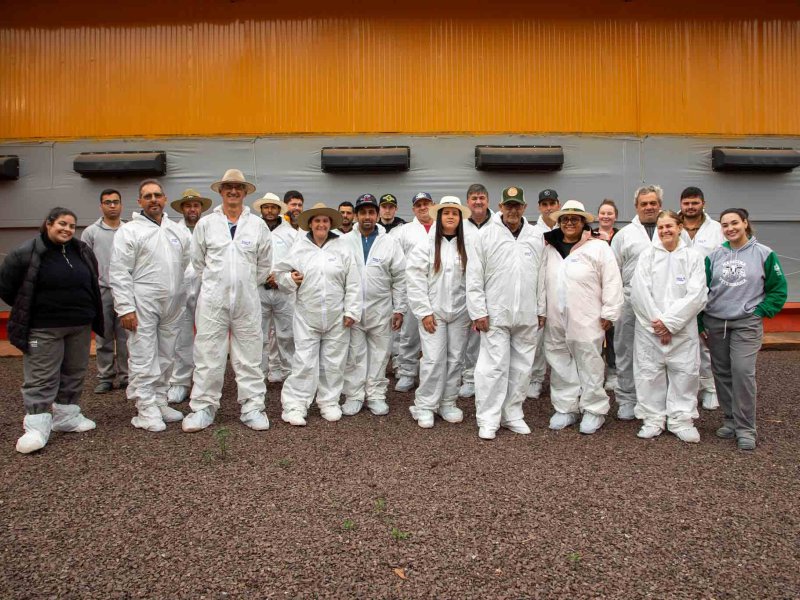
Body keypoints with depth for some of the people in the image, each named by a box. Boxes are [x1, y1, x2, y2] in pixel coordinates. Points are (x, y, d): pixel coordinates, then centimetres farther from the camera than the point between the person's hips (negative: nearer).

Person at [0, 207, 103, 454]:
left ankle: (67, 417, 26)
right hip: (43, 329, -5)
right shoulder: (27, 253, -10)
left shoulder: (83, 252, 6)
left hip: (80, 326, 5)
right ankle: (36, 428, 2)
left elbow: (92, 284, 21)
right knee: (41, 379, -3)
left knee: (74, 375, 13)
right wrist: (26, 311, 4)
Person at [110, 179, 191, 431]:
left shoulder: (178, 231, 13)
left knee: (165, 358, 11)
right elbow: (119, 273, -6)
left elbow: (191, 264, 14)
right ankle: (146, 410, 4)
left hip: (172, 306, 5)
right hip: (142, 304, -5)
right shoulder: (129, 231, -1)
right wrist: (125, 308, -12)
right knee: (143, 359, -3)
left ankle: (160, 403, 22)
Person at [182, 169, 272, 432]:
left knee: (249, 358, 5)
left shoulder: (258, 225, 5)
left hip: (247, 302, 0)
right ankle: (203, 407, 15)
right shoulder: (205, 223, 4)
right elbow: (198, 261, 11)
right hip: (212, 301, 0)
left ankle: (252, 407, 14)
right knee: (207, 357, 3)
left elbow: (264, 264, 12)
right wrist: (214, 284, 13)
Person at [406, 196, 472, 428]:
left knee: (455, 359, 9)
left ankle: (448, 403, 23)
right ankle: (424, 406, 9)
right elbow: (415, 280, -7)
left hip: (460, 311, 3)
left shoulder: (467, 246, 3)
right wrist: (424, 312, -10)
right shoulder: (426, 244, -4)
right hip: (433, 311, -3)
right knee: (433, 359, -5)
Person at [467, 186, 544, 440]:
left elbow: (542, 276, 11)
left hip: (527, 316, 4)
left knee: (521, 367, 10)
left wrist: (541, 310, 8)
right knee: (494, 367, -3)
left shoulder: (536, 236, 9)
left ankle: (512, 414, 23)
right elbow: (474, 277, -3)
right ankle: (488, 419, 7)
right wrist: (478, 312, -8)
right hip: (496, 315, -4)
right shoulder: (486, 235, -2)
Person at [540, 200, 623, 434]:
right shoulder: (549, 249, 13)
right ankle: (565, 409, 23)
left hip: (586, 321, -4)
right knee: (560, 366, 10)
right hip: (555, 321, 5)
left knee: (590, 366, 2)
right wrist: (540, 311, 8)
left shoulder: (598, 247, -2)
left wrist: (609, 313, -7)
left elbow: (612, 282, -4)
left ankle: (594, 411, 16)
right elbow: (542, 281, 13)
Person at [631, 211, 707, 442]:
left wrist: (669, 322, -12)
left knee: (685, 372, 2)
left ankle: (682, 420, 16)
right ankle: (653, 419, 16)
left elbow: (696, 295, -6)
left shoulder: (693, 257, 3)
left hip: (682, 328, 0)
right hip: (649, 327, 0)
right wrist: (656, 321, -11)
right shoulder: (647, 255, 4)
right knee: (650, 372, 4)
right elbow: (639, 291, -4)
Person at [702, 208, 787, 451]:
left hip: (746, 324, -3)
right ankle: (730, 420, 22)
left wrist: (760, 312, -6)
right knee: (722, 373, 9)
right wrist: (699, 323, 4)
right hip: (715, 323, 3)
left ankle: (745, 428, 0)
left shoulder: (763, 254, -2)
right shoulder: (714, 255, 4)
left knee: (743, 372, -12)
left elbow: (778, 289, 5)